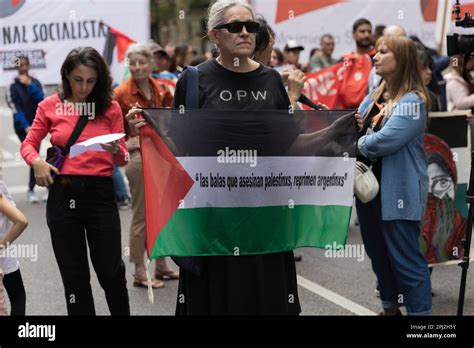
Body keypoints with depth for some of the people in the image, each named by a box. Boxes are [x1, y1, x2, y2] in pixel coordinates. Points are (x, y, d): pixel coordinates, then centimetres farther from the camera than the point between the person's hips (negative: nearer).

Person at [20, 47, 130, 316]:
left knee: (111, 271, 3)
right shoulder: (50, 106, 3)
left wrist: (115, 150, -18)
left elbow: (123, 159, 4)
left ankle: (122, 312, 27)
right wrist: (36, 161, -12)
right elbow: (29, 144, 9)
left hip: (100, 193, 0)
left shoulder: (110, 108, 4)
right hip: (63, 193, 0)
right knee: (74, 275, 8)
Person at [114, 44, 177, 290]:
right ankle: (139, 272, 6)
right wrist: (129, 118, -22)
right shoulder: (122, 92, -6)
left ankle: (161, 266, 24)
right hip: (139, 155, -6)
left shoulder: (162, 90, 9)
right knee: (141, 215, -3)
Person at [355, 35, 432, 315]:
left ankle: (420, 311, 5)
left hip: (398, 192, -9)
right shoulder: (373, 97, 12)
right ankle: (390, 307, 33)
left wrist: (356, 144, -7)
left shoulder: (411, 100, -15)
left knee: (405, 258, -4)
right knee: (378, 254, 19)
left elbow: (385, 140, -25)